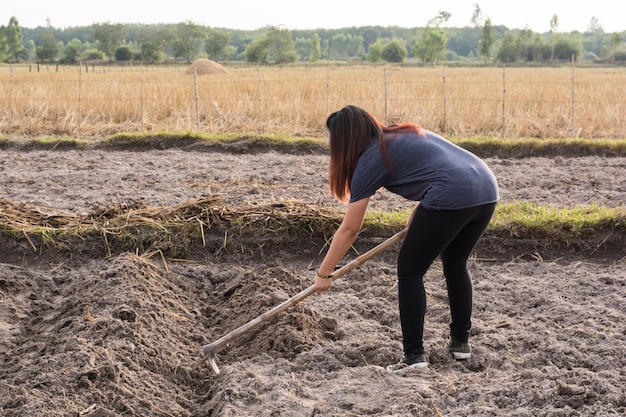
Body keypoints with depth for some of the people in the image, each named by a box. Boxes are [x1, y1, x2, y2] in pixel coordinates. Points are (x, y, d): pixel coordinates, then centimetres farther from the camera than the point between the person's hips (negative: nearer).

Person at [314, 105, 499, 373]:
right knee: (456, 265, 26)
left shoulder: (370, 160, 4)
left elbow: (349, 230, 5)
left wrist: (323, 273, 13)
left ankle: (414, 355, 5)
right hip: (487, 190, 8)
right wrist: (418, 214, 24)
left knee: (409, 270, 7)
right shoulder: (403, 134, 26)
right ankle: (461, 342, 32)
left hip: (452, 198, -8)